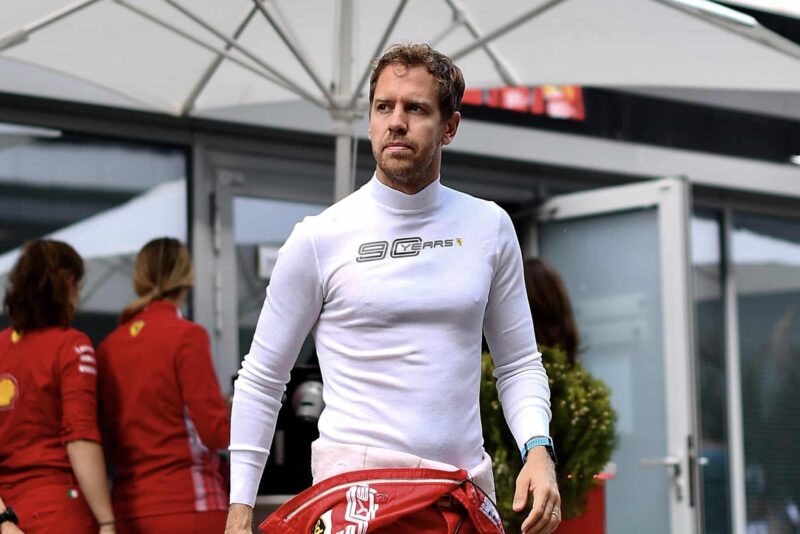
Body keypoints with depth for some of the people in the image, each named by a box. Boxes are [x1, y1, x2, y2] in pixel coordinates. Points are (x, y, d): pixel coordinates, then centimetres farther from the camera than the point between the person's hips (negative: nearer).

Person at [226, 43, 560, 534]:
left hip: (468, 486, 3)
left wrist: (538, 449, -5)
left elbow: (519, 362, 13)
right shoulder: (320, 238, -2)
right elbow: (262, 380, 3)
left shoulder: (489, 227, 7)